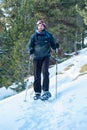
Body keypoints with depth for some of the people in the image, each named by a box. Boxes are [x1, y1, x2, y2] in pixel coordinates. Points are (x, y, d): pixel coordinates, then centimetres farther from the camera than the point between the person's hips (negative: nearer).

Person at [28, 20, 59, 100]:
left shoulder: (48, 35, 5)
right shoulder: (34, 36, 5)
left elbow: (53, 45, 9)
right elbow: (30, 45, 5)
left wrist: (56, 46, -13)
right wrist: (31, 50, -17)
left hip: (46, 56, -1)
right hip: (36, 57, 1)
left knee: (45, 72, -18)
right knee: (37, 75, 3)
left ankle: (46, 91, -17)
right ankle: (37, 93, 13)